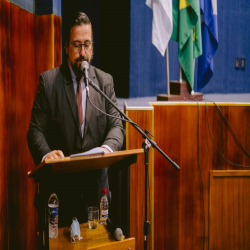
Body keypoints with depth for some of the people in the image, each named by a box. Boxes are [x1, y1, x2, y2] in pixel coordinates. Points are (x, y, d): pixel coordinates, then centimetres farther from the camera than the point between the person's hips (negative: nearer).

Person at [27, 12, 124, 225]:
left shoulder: (105, 81, 5)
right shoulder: (48, 80, -1)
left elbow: (116, 125, 1)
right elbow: (36, 129, -4)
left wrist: (108, 147, -21)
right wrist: (46, 153, -25)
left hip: (96, 182, 2)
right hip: (60, 182, -2)